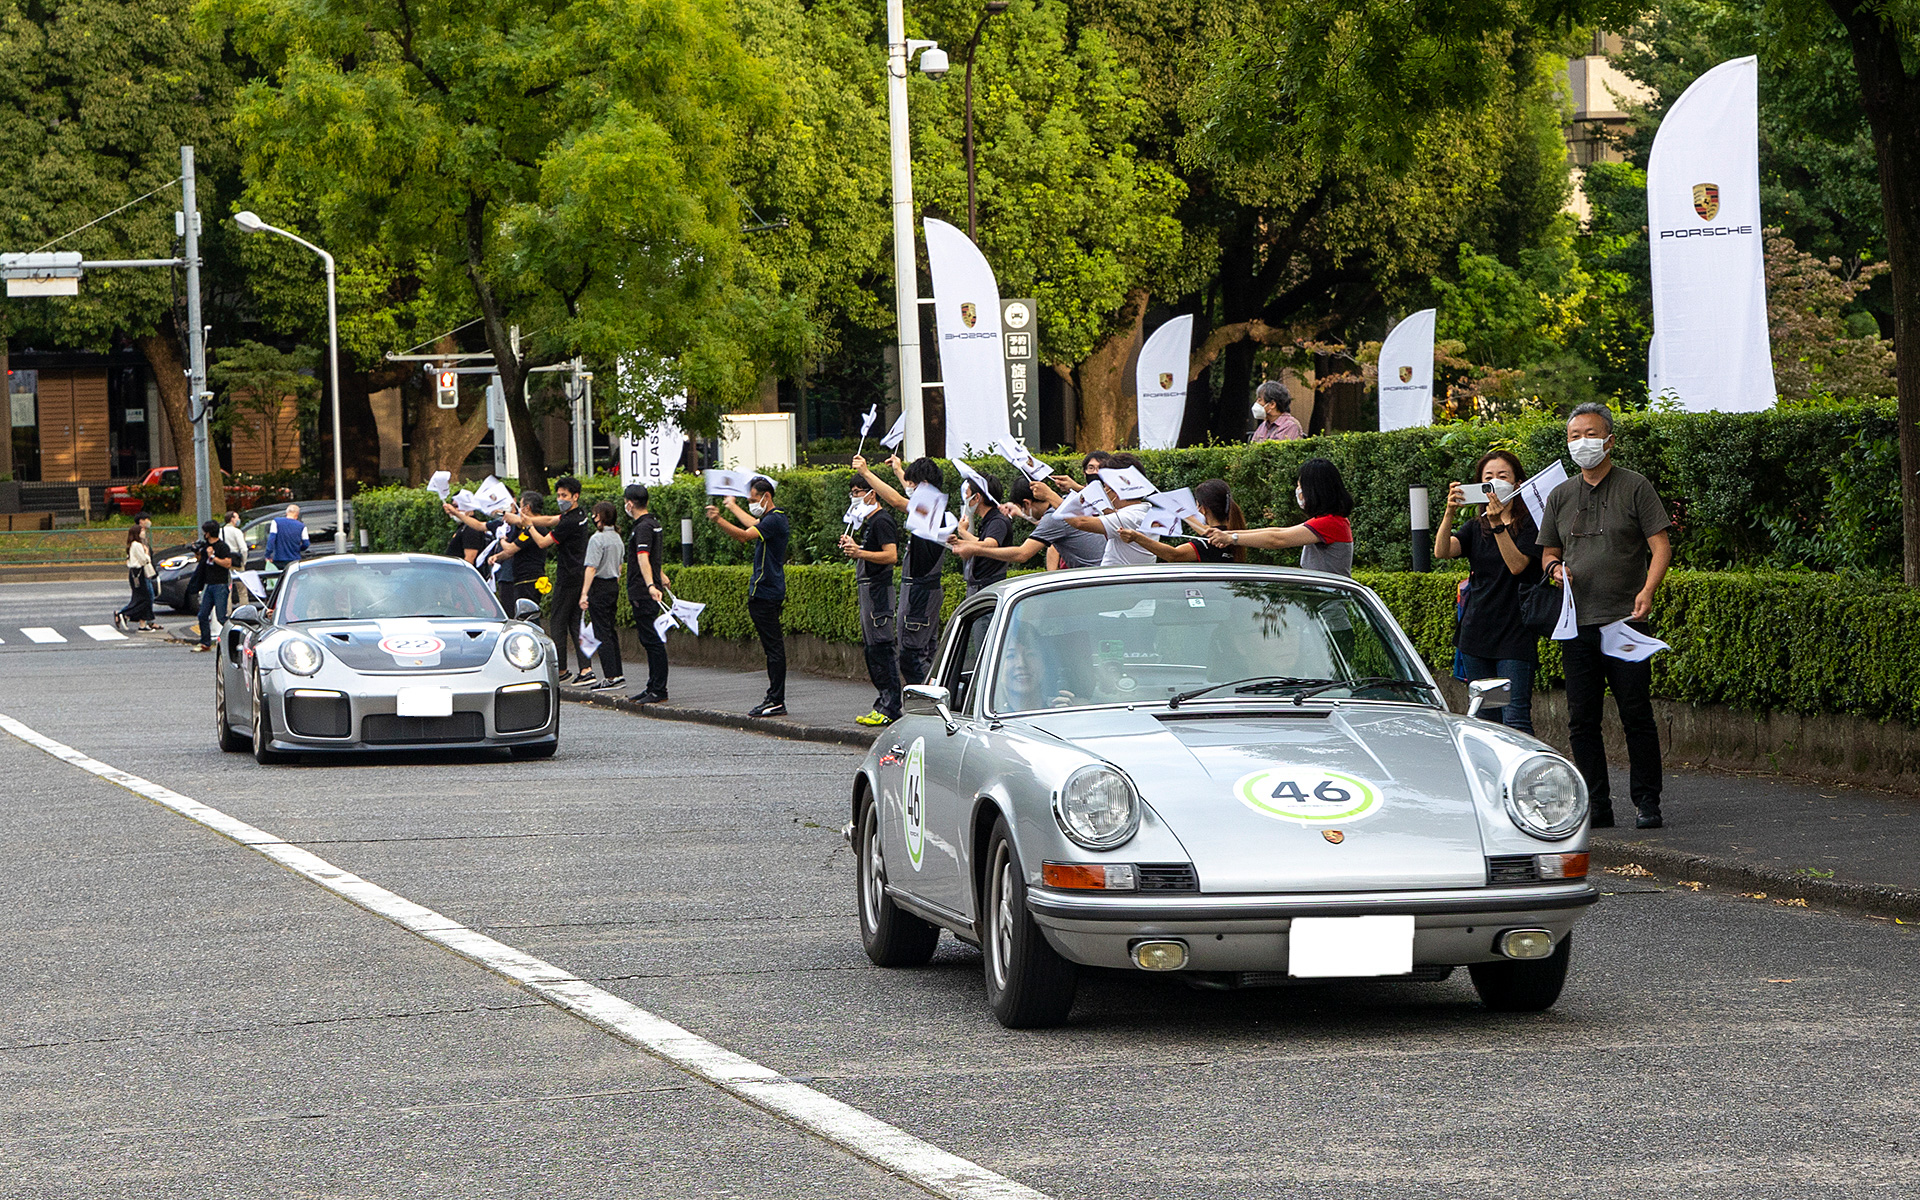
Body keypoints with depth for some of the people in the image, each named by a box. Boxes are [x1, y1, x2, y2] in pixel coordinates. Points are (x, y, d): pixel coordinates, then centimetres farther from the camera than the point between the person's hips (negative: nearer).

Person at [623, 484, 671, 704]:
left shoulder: (643, 528, -15)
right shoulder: (653, 523, 17)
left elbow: (643, 558, -32)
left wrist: (651, 585, -45)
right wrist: (661, 575, 52)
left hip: (644, 594, -10)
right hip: (642, 593, 10)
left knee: (652, 640, -9)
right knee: (649, 640, 14)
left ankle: (659, 691, -9)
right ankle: (653, 687, 19)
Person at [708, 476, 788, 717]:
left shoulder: (774, 520, -15)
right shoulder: (770, 518, 17)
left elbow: (745, 535, -27)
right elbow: (754, 525, 38)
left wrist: (719, 521, -34)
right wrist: (733, 507, 50)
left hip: (766, 593, -11)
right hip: (763, 591, 11)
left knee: (774, 647, -9)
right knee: (772, 646, 11)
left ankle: (777, 702, -10)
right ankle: (774, 699, 14)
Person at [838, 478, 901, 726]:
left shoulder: (882, 521, -12)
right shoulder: (869, 522, 20)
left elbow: (891, 555, -22)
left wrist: (860, 552, -27)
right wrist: (854, 549, 12)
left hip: (879, 590, -11)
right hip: (868, 589, 11)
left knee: (881, 649, -11)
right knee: (872, 649, 11)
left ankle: (890, 708, -12)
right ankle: (883, 704, 14)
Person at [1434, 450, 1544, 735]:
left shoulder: (1529, 524, 0)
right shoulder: (1476, 527, 14)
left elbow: (1517, 564, -16)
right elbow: (1442, 551, -4)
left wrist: (1498, 524, -25)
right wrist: (1450, 513, -20)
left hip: (1515, 635, -6)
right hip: (1476, 633, 6)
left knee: (1515, 721, -12)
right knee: (1485, 721, 8)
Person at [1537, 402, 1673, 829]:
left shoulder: (1635, 487, 1)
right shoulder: (1560, 496, 15)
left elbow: (1661, 547, -4)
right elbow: (1548, 551, 23)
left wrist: (1647, 590, -20)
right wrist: (1555, 567, -1)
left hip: (1624, 621, -4)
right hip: (1577, 625, 4)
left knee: (1636, 715, -5)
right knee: (1582, 720, 3)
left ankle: (1647, 802, 3)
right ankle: (1597, 805, 11)